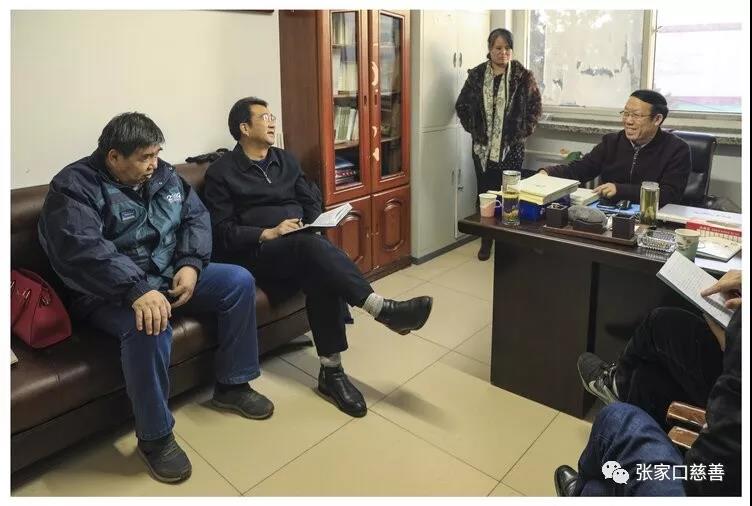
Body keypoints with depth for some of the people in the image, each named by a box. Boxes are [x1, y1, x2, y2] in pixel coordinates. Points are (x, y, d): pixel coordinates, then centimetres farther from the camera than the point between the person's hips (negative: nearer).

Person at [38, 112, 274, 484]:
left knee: (239, 281, -7)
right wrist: (137, 290, -42)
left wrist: (191, 265, -13)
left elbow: (197, 216, 6)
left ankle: (232, 385, 5)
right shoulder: (74, 186, -15)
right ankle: (154, 437, -16)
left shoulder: (162, 175, 6)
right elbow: (82, 249, -30)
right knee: (149, 326, -37)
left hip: (169, 276, 7)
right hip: (112, 292, -7)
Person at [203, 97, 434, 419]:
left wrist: (309, 225, -5)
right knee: (309, 246, -36)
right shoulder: (221, 172, 3)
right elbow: (221, 232, -6)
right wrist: (268, 233, -18)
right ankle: (382, 308, -40)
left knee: (319, 273, -32)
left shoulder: (285, 160, 19)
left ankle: (331, 370, -28)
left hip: (300, 248, 4)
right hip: (255, 254, -4)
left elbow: (313, 202, 17)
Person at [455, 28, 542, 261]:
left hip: (512, 147, -2)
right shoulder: (476, 75, 3)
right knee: (485, 193, 6)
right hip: (483, 147, 2)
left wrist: (524, 132, -3)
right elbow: (461, 106, 10)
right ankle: (486, 241, 18)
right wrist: (473, 129, 2)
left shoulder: (523, 76, -1)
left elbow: (535, 108, 3)